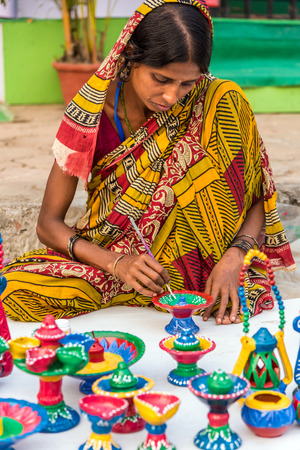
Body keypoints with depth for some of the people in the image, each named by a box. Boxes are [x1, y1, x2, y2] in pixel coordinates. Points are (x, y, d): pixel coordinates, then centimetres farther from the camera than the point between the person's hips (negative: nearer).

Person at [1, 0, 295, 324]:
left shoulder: (217, 102, -10)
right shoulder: (94, 111, -10)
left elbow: (259, 199, -3)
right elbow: (48, 223, -7)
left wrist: (232, 259, -23)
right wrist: (116, 263, -24)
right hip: (106, 258, -1)